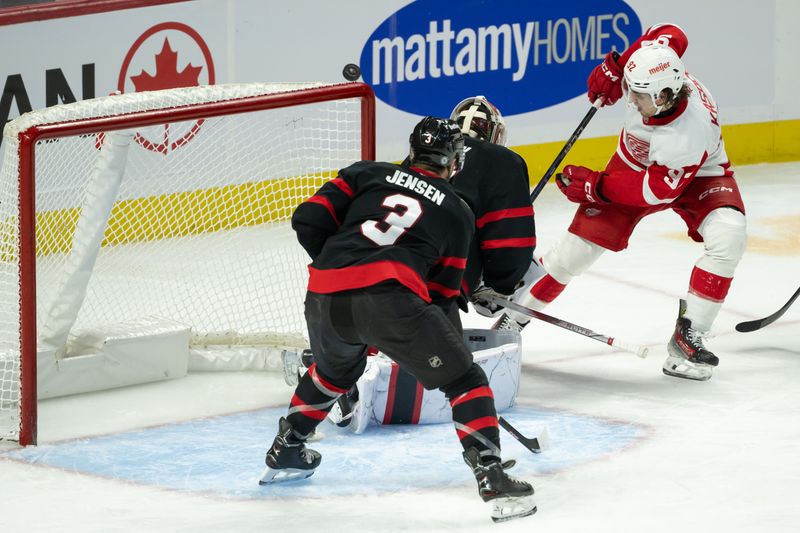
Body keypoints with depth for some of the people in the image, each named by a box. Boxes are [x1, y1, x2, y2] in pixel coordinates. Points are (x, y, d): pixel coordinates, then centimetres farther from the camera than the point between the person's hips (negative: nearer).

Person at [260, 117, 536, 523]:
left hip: (324, 299, 4)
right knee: (464, 379, 8)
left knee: (336, 367, 36)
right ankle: (493, 481, -8)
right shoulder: (457, 212, 22)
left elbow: (309, 221, 15)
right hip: (389, 297, -4)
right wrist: (451, 342, 38)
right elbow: (443, 291, 24)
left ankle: (284, 454, 49)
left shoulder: (368, 173, 24)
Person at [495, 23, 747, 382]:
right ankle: (515, 314, 15)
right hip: (635, 162, 4)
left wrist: (596, 187, -24)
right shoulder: (645, 78, -31)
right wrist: (614, 66, -12)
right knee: (580, 243, -3)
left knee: (727, 236, -31)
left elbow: (658, 189, -30)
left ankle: (688, 335, -22)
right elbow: (670, 35, -8)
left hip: (697, 176, -4)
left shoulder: (692, 131, -42)